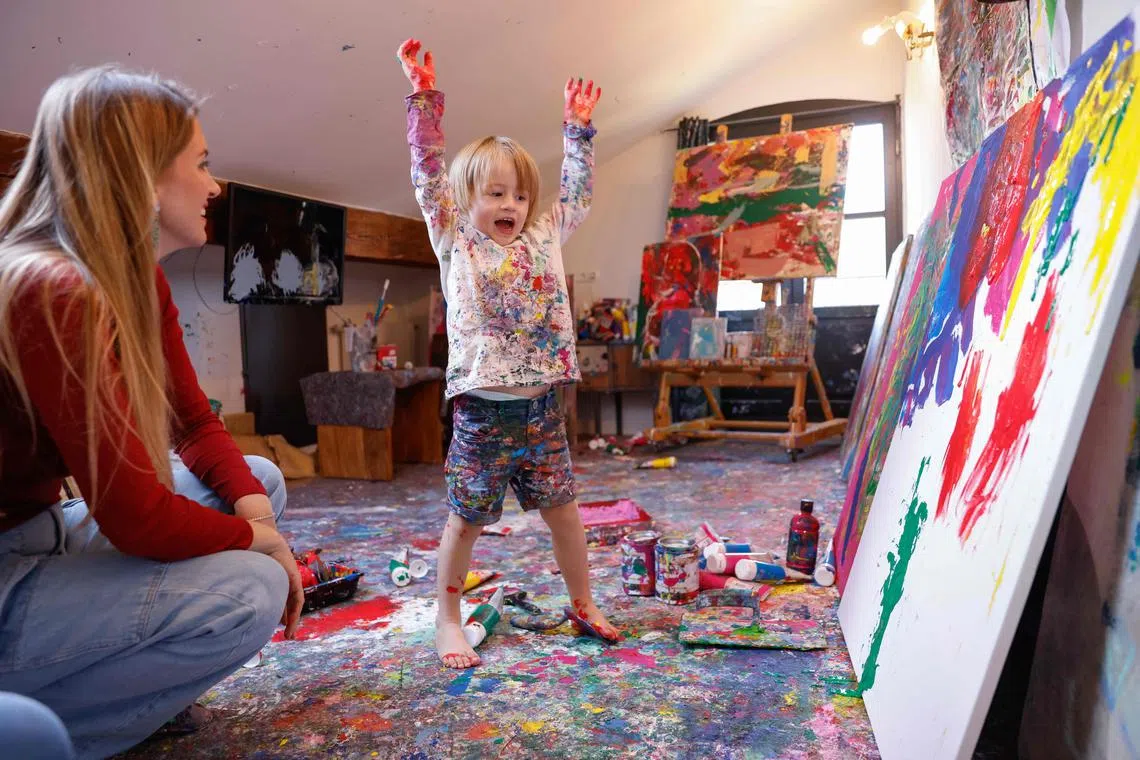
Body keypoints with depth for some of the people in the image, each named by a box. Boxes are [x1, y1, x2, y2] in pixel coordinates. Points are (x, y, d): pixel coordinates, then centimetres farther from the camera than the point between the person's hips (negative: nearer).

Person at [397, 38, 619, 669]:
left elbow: (577, 194, 24)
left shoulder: (544, 238, 13)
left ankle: (583, 604, 30)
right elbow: (429, 175, -2)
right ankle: (447, 619, 22)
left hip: (541, 409, 4)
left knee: (563, 510, 13)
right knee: (465, 520, 4)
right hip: (482, 412, -4)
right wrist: (424, 96, -4)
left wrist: (578, 129, 26)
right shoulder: (456, 244, 3)